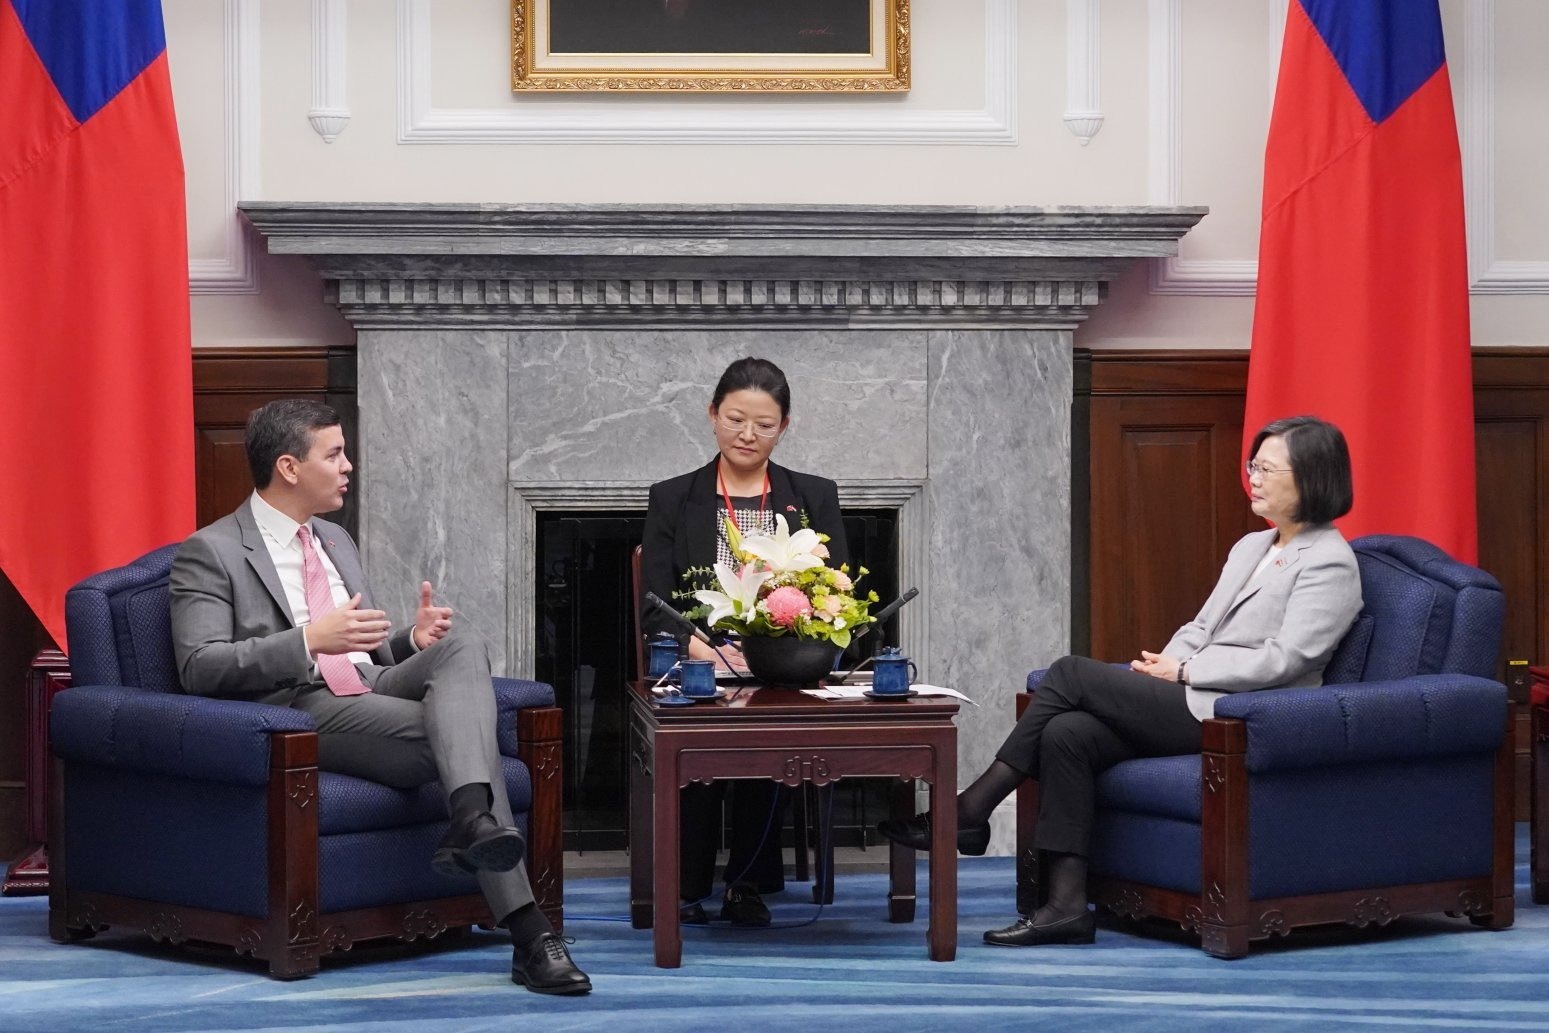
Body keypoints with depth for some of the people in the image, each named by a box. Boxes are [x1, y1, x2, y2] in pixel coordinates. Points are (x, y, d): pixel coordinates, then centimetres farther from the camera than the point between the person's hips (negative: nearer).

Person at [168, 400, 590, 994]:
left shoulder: (336, 541, 27)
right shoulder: (209, 554, 2)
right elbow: (199, 667, -11)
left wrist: (412, 639, 6)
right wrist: (310, 640, -23)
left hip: (375, 693, 7)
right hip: (300, 713, -7)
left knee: (461, 646, -28)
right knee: (462, 731, -30)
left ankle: (475, 820, -51)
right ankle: (528, 934, -39)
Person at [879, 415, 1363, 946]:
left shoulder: (1330, 563, -5)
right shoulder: (1250, 548, 23)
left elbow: (1282, 660, -15)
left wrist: (1184, 671, -10)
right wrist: (1163, 667, 0)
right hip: (1189, 704, 8)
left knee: (1071, 673, -16)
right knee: (1067, 733, -19)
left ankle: (970, 811, -8)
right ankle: (1067, 904, -19)